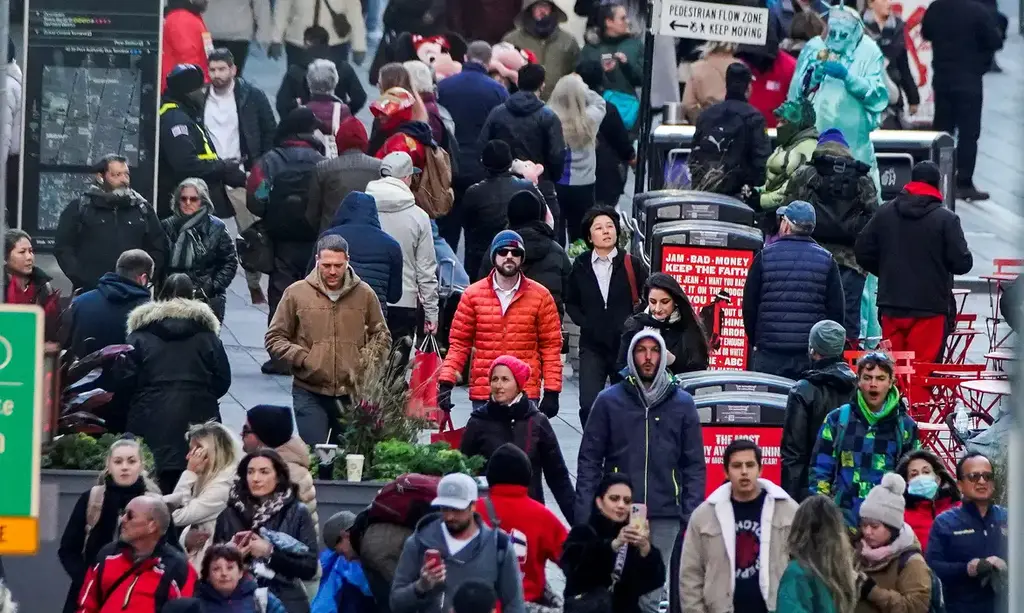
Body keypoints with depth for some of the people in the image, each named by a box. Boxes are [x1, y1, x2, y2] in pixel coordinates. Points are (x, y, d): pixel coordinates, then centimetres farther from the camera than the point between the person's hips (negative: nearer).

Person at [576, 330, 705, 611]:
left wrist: (692, 513, -1)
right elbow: (589, 459, 5)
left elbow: (694, 464, 9)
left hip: (665, 517, 1)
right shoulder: (609, 401, 5)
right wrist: (584, 512, -3)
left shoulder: (682, 404, 8)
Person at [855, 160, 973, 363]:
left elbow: (863, 253, 7)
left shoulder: (885, 213, 4)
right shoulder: (946, 219, -9)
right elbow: (963, 263, -10)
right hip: (929, 308, -4)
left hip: (891, 306, 4)